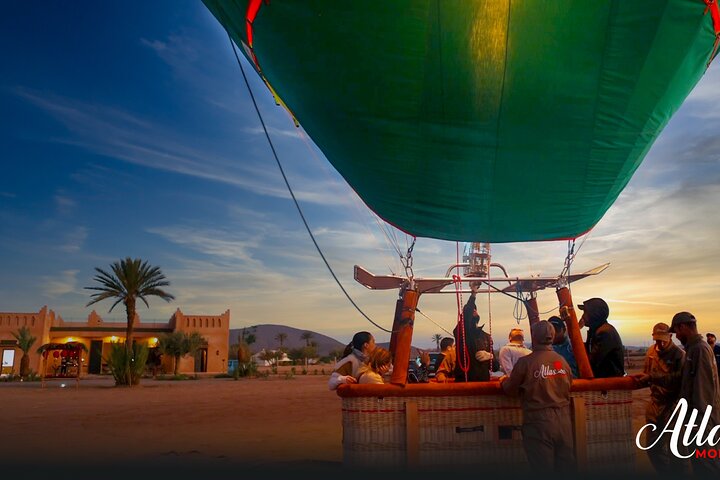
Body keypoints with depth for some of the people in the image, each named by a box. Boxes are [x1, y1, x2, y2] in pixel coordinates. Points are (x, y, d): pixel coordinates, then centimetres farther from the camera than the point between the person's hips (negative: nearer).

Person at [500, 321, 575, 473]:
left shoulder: (525, 362, -14)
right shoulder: (562, 360, -2)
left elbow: (510, 389, -2)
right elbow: (569, 385, 14)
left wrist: (503, 381, 20)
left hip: (538, 422, -4)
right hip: (563, 421, 4)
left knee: (543, 467, 6)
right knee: (566, 466, 14)